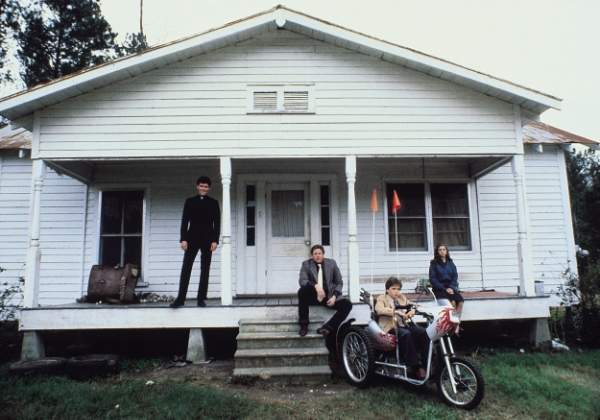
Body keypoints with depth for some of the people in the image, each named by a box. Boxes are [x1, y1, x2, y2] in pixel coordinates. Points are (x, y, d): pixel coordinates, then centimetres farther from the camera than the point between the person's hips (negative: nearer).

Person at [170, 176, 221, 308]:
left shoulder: (214, 203, 8)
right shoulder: (190, 202, 9)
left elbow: (217, 223, 4)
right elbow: (184, 221, 5)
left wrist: (215, 240, -6)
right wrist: (183, 239, -5)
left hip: (207, 240, 0)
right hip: (192, 238, 0)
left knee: (205, 270, 2)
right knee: (186, 268, -4)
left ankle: (201, 299, 8)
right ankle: (180, 298, -1)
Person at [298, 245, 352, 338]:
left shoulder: (332, 263, 4)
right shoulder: (306, 264, 0)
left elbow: (339, 282, 6)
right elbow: (302, 281, -15)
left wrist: (334, 296, -11)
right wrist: (315, 285, -33)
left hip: (329, 297, 2)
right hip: (313, 296, -1)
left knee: (347, 305, -21)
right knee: (302, 291, -32)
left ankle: (327, 328, -25)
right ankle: (303, 325, -22)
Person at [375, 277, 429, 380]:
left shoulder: (402, 298, 27)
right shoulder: (382, 298, 8)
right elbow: (379, 309, -12)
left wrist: (412, 311, -6)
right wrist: (396, 312, -24)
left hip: (405, 324, 6)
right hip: (391, 326, -5)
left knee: (424, 332, -21)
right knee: (406, 334, -35)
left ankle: (427, 364, -18)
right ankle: (415, 367, -31)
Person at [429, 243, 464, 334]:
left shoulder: (450, 263, 14)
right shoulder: (434, 264, 3)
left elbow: (455, 276, 8)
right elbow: (433, 279, -4)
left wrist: (451, 288, -10)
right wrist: (445, 289, -14)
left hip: (450, 288, 4)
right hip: (439, 289, -4)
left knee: (460, 301, -25)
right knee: (452, 302, -30)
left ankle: (457, 324, -19)